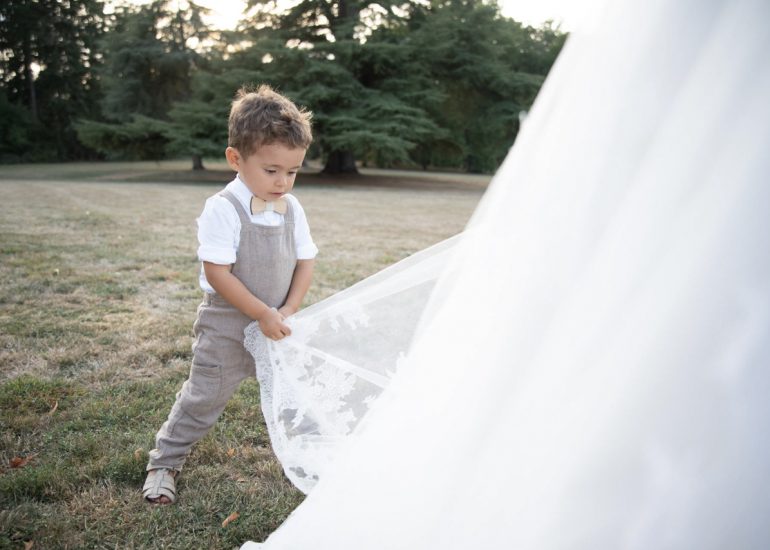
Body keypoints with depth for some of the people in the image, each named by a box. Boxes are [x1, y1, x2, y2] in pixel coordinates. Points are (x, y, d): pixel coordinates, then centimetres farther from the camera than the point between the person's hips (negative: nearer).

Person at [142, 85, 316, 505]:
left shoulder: (292, 209, 0)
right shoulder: (223, 209, -19)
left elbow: (305, 262, 4)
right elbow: (217, 273, -22)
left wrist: (288, 310, -10)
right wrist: (263, 315, -22)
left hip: (277, 325, 5)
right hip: (227, 327, -5)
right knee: (204, 398, 7)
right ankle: (164, 463, 29)